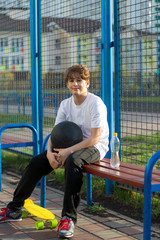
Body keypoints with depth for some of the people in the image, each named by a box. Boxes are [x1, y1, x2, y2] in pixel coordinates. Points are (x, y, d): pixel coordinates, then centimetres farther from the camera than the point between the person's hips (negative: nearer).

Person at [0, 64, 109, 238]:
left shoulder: (95, 103, -15)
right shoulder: (65, 104, 5)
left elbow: (95, 138, -22)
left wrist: (69, 151, -30)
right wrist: (49, 152, -18)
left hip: (95, 147, -7)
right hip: (72, 146, 7)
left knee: (72, 161, -40)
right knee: (36, 162, -8)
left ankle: (68, 218, -37)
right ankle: (15, 209, 6)